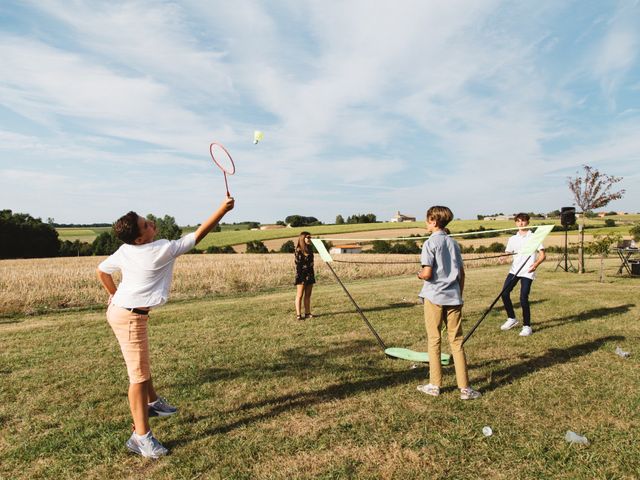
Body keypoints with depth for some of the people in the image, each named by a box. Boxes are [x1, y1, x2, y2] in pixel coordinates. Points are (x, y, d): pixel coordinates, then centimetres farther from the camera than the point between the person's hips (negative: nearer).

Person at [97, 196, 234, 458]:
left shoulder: (125, 250, -1)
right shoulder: (163, 249, -24)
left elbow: (101, 271, 12)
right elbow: (198, 234, -19)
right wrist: (223, 209, -15)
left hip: (121, 308, 9)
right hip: (129, 317, -9)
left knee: (142, 365, 25)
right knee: (139, 374, -3)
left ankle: (152, 402, 44)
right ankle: (141, 436, 5)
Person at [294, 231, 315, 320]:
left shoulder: (310, 249, 12)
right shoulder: (298, 250, -9)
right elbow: (298, 264, -13)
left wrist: (312, 275, 16)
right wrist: (298, 277, -17)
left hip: (310, 274, 7)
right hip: (301, 275, -7)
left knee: (308, 295, 9)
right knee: (299, 296, -2)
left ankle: (307, 313, 15)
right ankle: (298, 314, 1)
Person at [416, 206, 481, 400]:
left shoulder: (430, 243, -9)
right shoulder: (453, 243, 9)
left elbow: (427, 273, -17)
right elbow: (461, 273, 11)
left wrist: (419, 274, 5)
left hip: (435, 297, -5)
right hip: (453, 297, 5)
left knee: (434, 341, 7)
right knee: (457, 342, 8)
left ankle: (435, 385, 16)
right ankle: (464, 388, 10)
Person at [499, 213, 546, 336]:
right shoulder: (513, 239, 12)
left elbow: (542, 255, -4)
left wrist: (536, 264, -23)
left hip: (527, 272, -5)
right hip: (514, 270, 5)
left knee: (523, 298, -10)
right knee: (504, 293, -1)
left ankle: (527, 326, 5)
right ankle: (511, 319, 20)